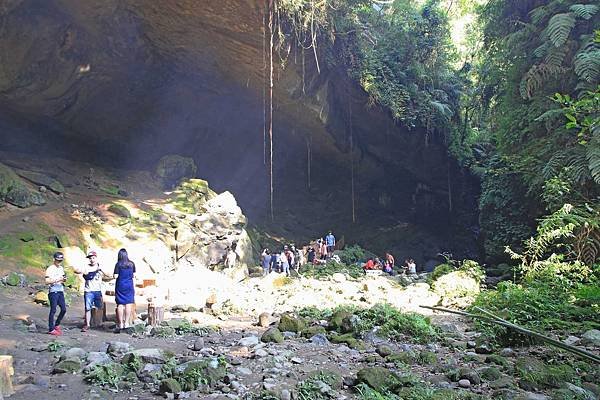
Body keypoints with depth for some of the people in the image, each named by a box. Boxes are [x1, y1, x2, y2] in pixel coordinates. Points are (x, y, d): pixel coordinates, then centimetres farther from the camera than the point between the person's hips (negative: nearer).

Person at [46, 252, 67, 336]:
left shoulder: (61, 268, 15)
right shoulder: (50, 268, -7)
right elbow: (47, 281, -14)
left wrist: (64, 279, 2)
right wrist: (57, 280, -22)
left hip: (60, 291, 7)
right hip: (53, 292, -7)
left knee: (64, 309, 6)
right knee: (53, 310, -4)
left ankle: (57, 325, 23)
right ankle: (51, 329, 2)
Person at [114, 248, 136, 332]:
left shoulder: (118, 264, -8)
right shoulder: (132, 264, 0)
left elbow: (116, 276, -10)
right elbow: (133, 274, 7)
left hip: (120, 285, -2)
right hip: (129, 285, 2)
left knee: (120, 304, 4)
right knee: (128, 303, 6)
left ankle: (121, 323, 5)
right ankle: (126, 322, 6)